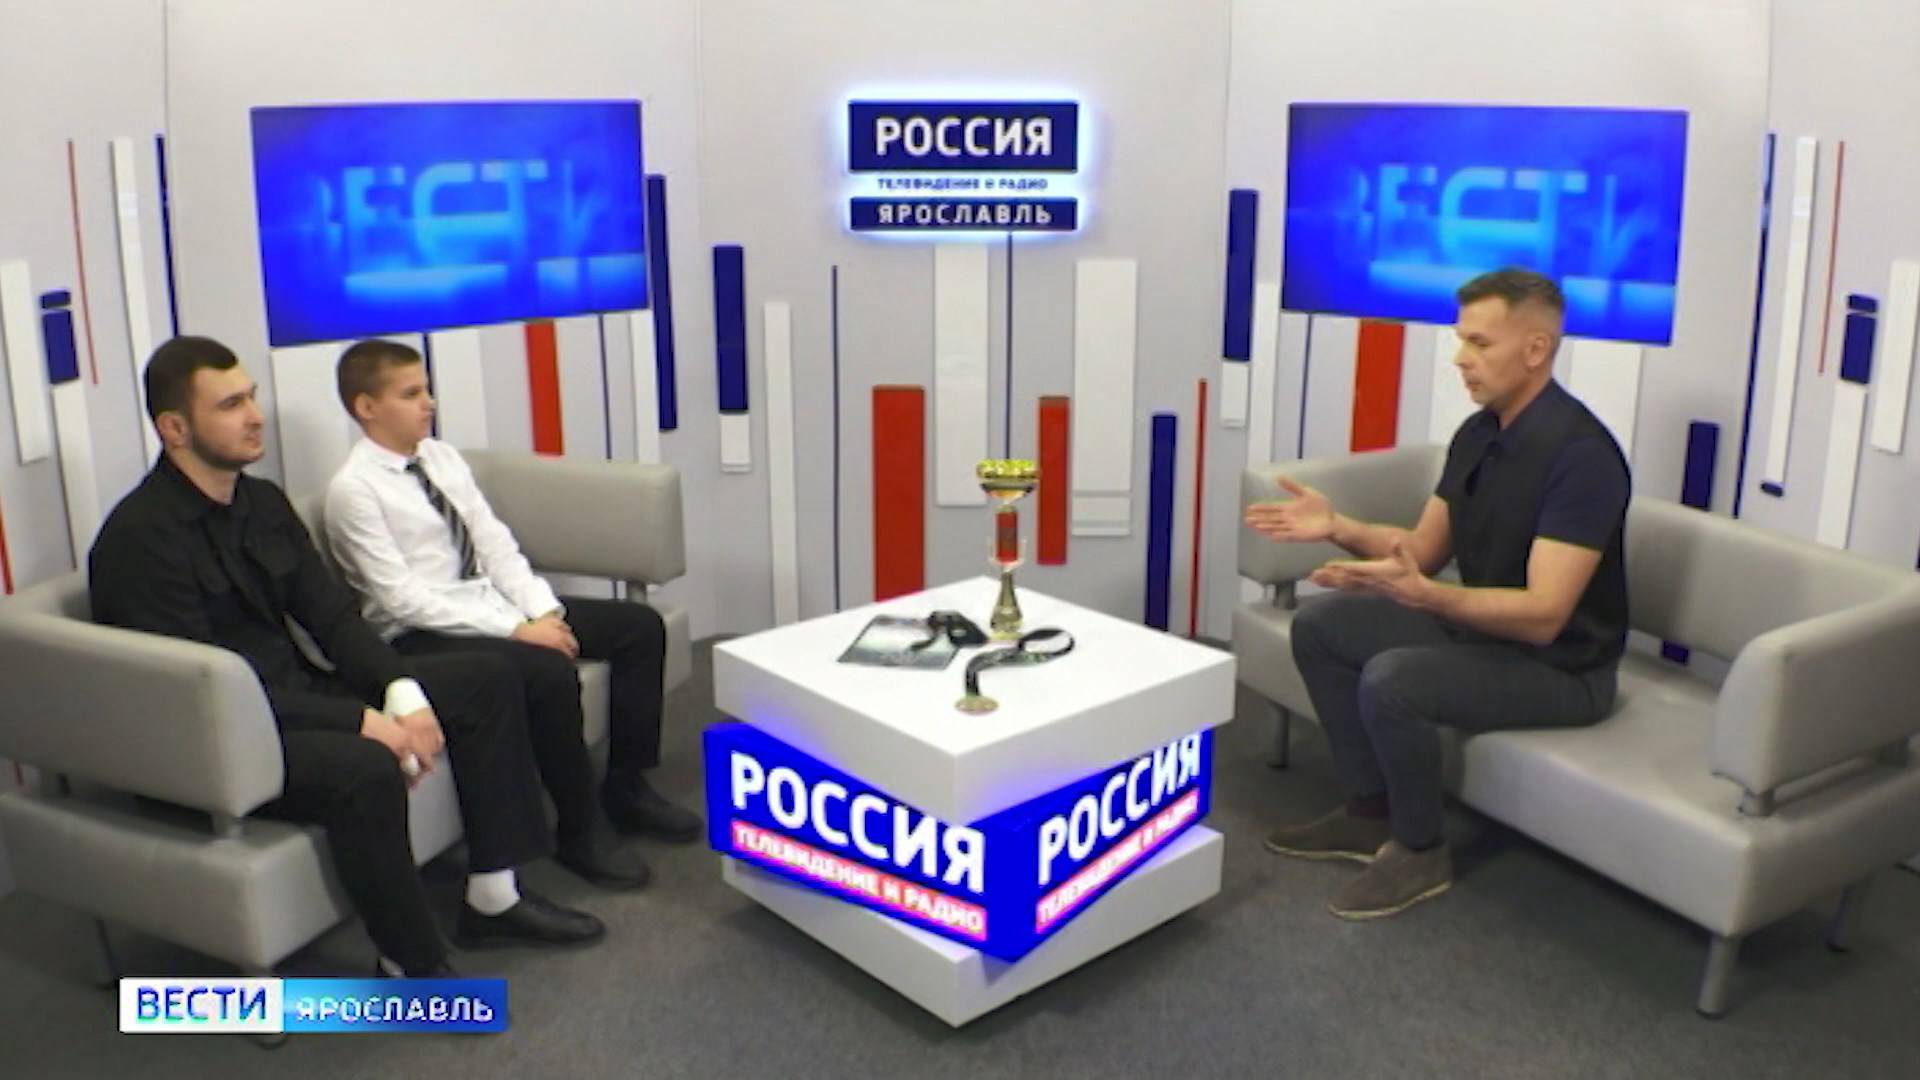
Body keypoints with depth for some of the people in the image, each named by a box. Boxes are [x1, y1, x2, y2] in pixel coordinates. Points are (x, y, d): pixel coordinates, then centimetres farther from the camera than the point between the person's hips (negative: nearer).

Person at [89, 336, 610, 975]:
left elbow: (334, 618, 6)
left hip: (298, 693, 9)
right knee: (364, 768, -37)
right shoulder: (139, 536, -19)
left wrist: (403, 693, -12)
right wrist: (362, 722, -26)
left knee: (487, 682, 1)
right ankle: (412, 964, -16)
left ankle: (494, 898, 5)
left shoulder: (263, 502, 7)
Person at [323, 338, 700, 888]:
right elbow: (402, 598, -19)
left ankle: (627, 787, 7)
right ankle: (578, 829, -13)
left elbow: (495, 542, 8)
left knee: (640, 626, -2)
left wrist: (543, 611, -9)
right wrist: (517, 630, -22)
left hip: (493, 603, 8)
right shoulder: (353, 489, -12)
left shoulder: (441, 457, 10)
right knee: (551, 673, -33)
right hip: (426, 635, -8)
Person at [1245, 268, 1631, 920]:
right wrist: (1338, 528, -8)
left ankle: (1420, 851, -5)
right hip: (1480, 624, 9)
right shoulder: (1477, 434, 2)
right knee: (1320, 625, 5)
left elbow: (1542, 616, -31)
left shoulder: (1579, 453, -26)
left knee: (1393, 680, -31)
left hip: (1560, 665, -9)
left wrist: (1423, 596, -43)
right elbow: (1425, 549, 9)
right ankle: (1369, 812, 12)